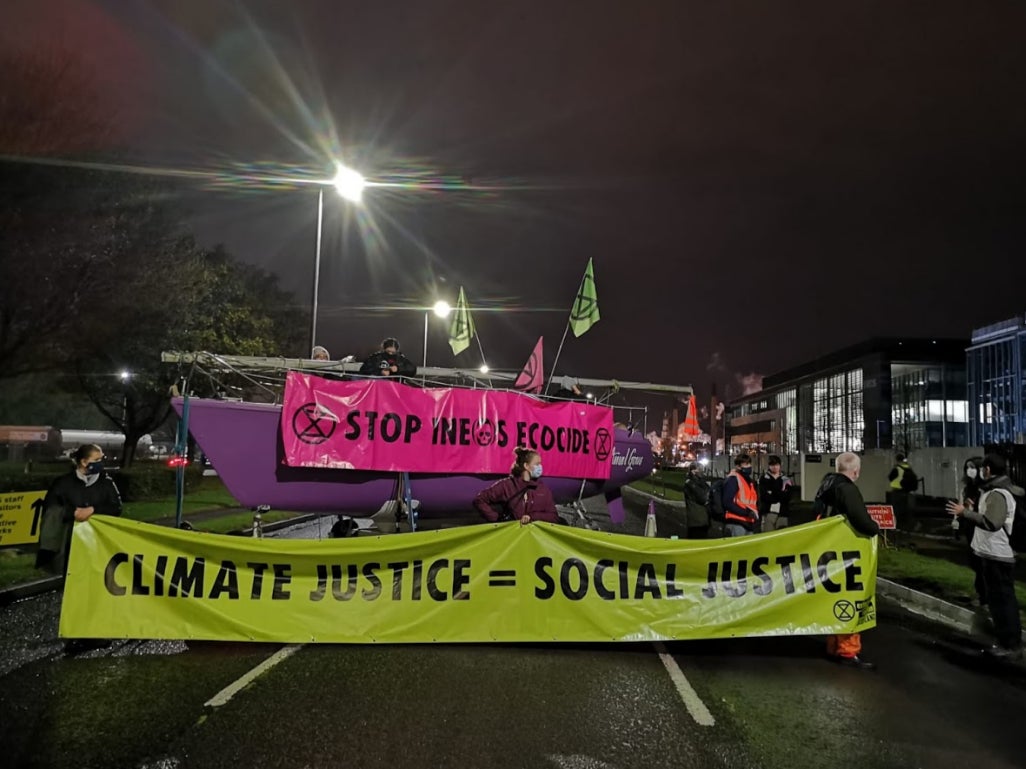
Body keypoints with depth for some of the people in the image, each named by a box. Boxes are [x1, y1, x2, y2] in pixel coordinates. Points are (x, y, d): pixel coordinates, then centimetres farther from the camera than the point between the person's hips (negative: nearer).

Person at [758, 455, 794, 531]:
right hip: (768, 513, -2)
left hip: (782, 513, 3)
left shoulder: (785, 480, 10)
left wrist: (773, 494, -12)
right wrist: (781, 495, -8)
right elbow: (764, 497, -8)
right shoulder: (764, 479, 3)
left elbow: (788, 497, -1)